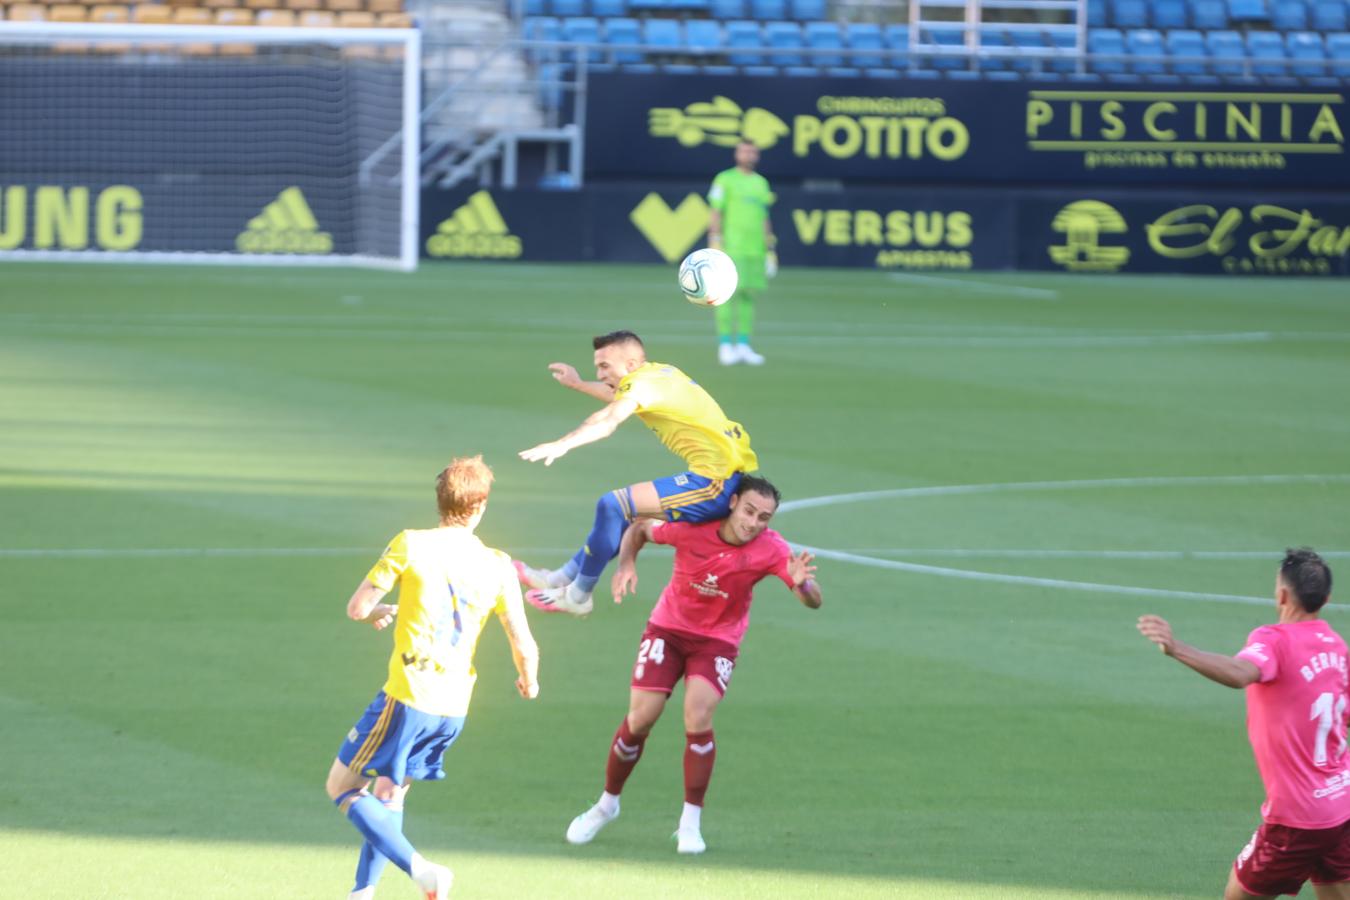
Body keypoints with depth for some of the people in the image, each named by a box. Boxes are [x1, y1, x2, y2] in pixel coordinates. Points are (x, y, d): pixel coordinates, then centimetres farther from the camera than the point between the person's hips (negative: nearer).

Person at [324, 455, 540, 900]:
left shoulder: (411, 545, -7)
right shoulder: (497, 567, 2)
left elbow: (357, 608, -5)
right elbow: (525, 647, 2)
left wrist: (380, 611, 19)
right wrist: (528, 681, 24)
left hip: (407, 697, -5)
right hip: (454, 709, 5)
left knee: (342, 787, 6)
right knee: (389, 792, 24)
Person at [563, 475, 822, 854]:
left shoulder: (770, 549, -21)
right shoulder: (690, 526, -21)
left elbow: (814, 602, -25)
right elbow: (639, 528, -1)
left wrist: (801, 584, -48)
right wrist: (627, 564, -19)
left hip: (718, 641, -1)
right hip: (668, 628, 1)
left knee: (698, 719, -22)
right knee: (639, 720, -5)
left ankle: (691, 824, -8)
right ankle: (606, 804, 21)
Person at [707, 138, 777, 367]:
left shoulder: (761, 182, 18)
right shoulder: (725, 179, 2)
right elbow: (715, 213, -2)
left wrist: (770, 250, 17)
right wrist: (715, 243, -11)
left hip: (755, 249, 5)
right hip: (731, 247, -5)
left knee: (749, 295, 4)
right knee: (729, 294, -9)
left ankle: (743, 345, 6)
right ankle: (725, 345, -7)